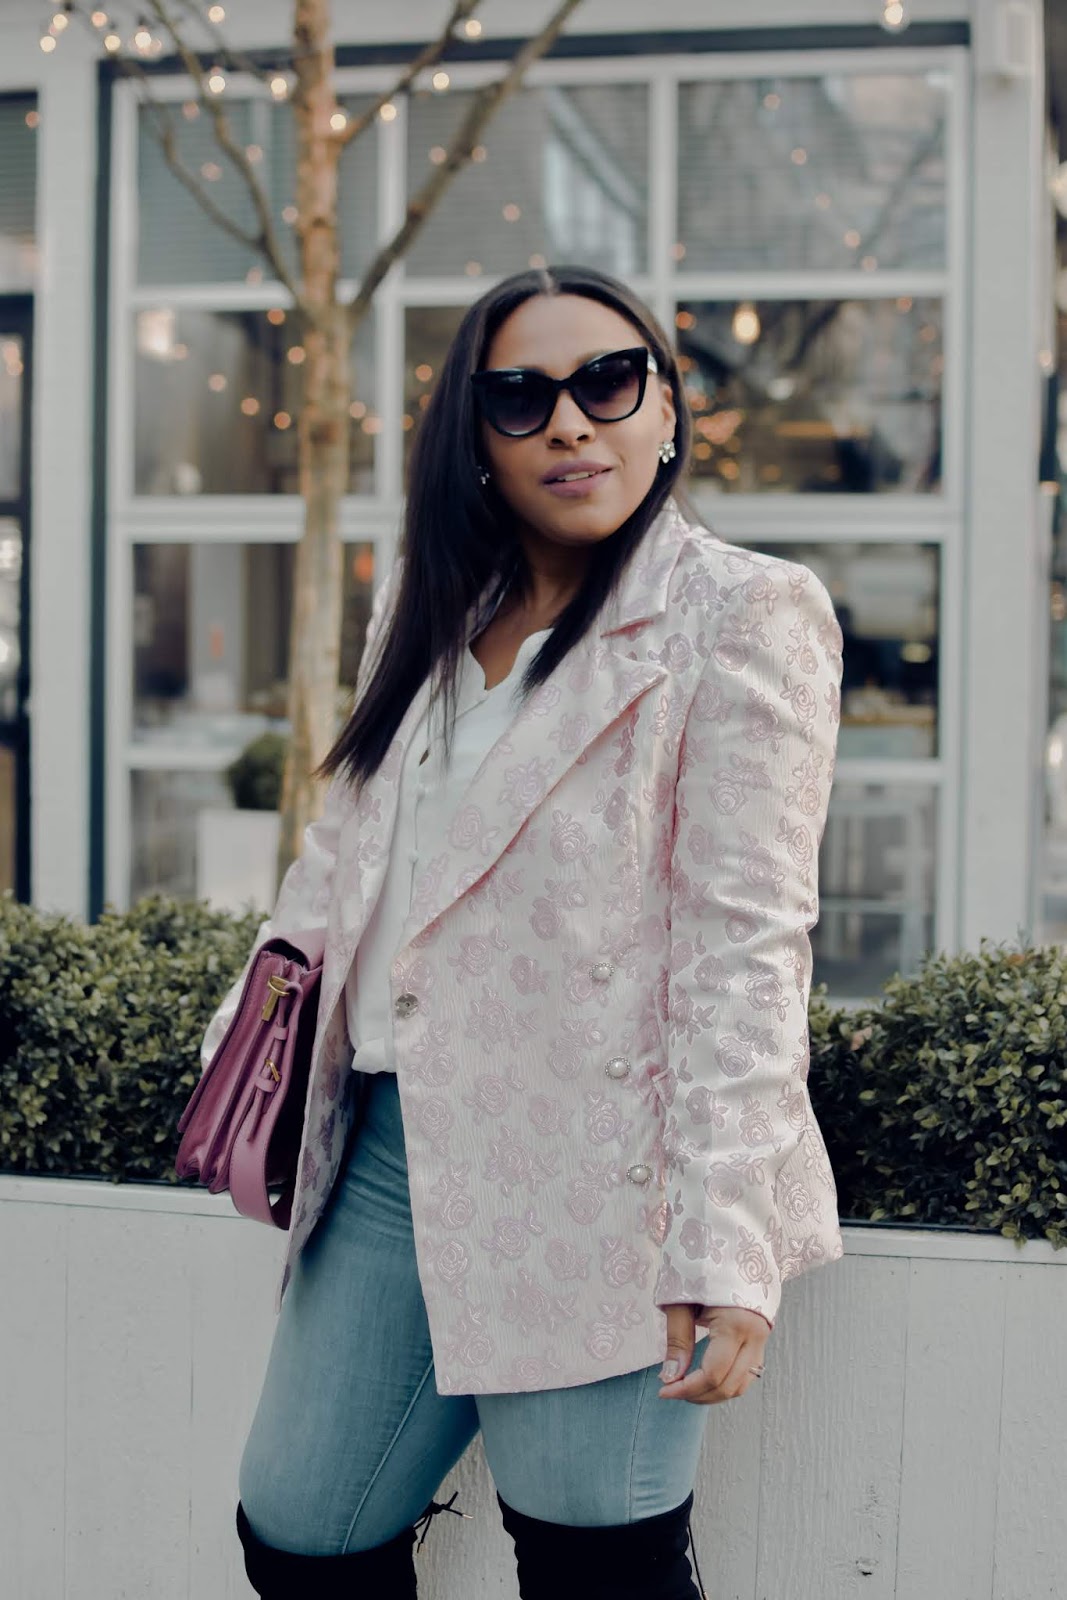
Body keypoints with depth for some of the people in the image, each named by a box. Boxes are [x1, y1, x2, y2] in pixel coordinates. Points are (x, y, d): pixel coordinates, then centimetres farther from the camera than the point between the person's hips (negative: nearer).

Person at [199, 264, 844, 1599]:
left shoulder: (740, 615, -5)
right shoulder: (428, 607, 16)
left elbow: (744, 941, -13)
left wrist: (727, 1243, -20)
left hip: (591, 1175, -6)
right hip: (390, 1142, 6)